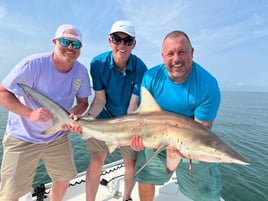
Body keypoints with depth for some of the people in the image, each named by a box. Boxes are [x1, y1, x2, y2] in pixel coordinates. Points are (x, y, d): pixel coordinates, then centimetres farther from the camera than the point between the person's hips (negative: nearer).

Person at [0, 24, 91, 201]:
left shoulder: (81, 71, -9)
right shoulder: (33, 64, -23)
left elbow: (83, 101, 1)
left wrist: (73, 115, -20)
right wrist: (30, 113, -33)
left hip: (58, 137, 5)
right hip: (23, 138, -4)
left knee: (65, 177, 19)